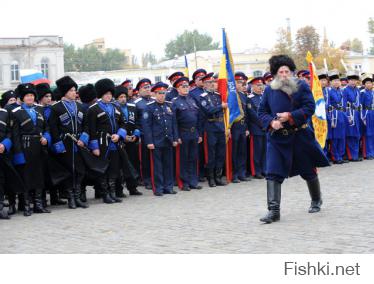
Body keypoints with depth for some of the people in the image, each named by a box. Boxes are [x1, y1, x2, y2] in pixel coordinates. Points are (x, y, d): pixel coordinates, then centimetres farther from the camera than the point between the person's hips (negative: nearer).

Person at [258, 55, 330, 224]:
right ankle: (274, 210, -10)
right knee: (273, 173, -10)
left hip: (300, 135, -1)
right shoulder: (269, 90, 3)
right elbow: (262, 112, 6)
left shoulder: (301, 86, -2)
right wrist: (271, 122, -15)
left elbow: (310, 107, -9)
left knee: (308, 170, 14)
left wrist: (290, 116, -20)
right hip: (277, 137, 1)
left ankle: (316, 201, 38)